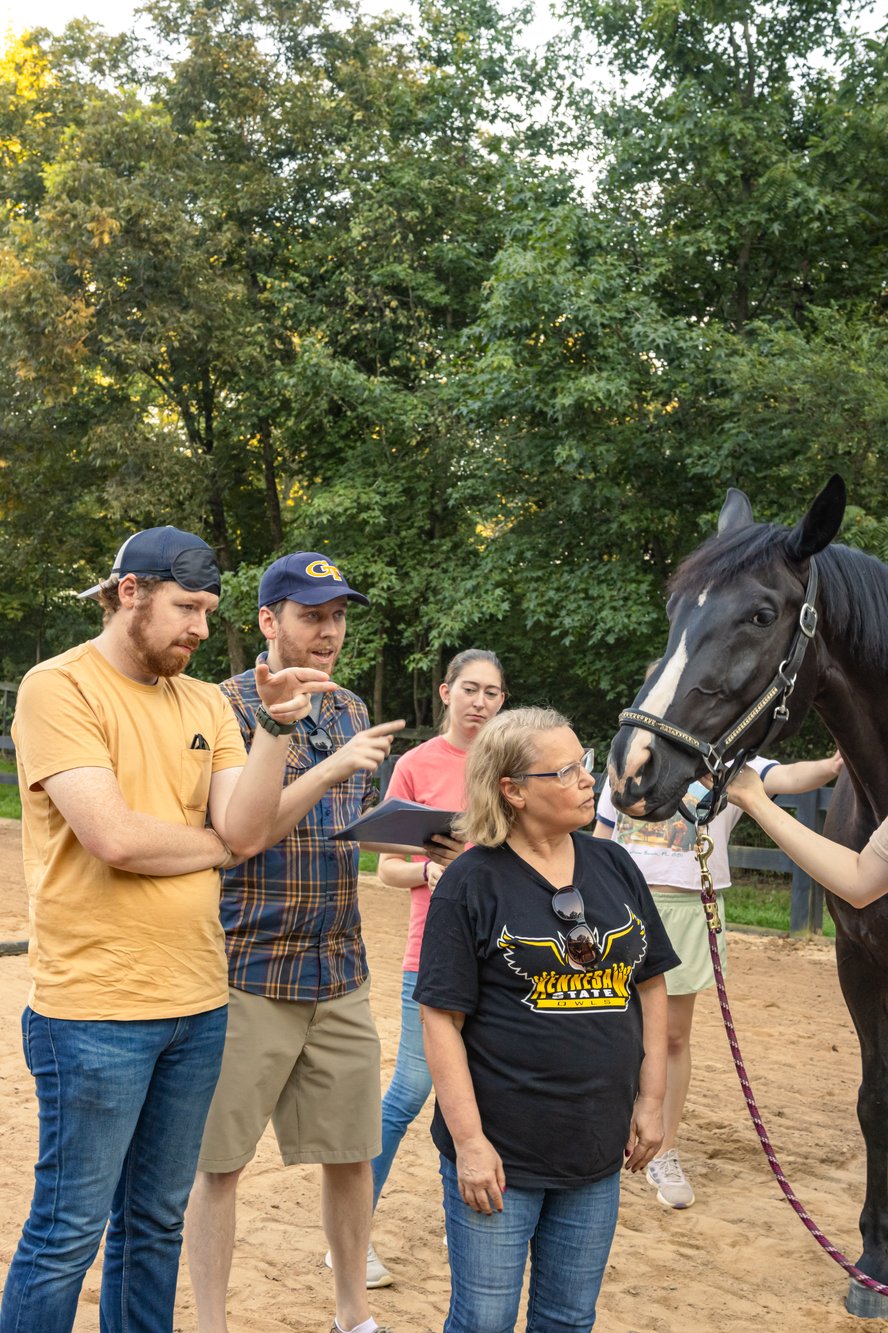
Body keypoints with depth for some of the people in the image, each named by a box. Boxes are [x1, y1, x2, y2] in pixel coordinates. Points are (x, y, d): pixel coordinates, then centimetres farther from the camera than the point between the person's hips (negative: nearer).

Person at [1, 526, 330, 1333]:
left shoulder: (205, 703, 10)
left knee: (156, 1223, 17)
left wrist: (276, 728, -12)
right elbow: (114, 837, -20)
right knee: (68, 1235, 3)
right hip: (96, 1010, -6)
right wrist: (211, 844, -4)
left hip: (197, 1003, 7)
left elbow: (247, 831, -1)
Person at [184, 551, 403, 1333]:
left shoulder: (351, 712, 12)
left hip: (340, 974, 6)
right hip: (248, 974, -6)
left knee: (351, 1150, 12)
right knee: (219, 1161, 4)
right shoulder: (230, 708, -8)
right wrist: (332, 765, -25)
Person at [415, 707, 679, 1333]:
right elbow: (442, 1020, -13)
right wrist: (469, 1141, -16)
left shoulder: (615, 867, 4)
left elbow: (650, 986, 10)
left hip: (598, 1148, 5)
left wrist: (651, 1100, 6)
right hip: (501, 1151, -4)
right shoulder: (472, 882, -12)